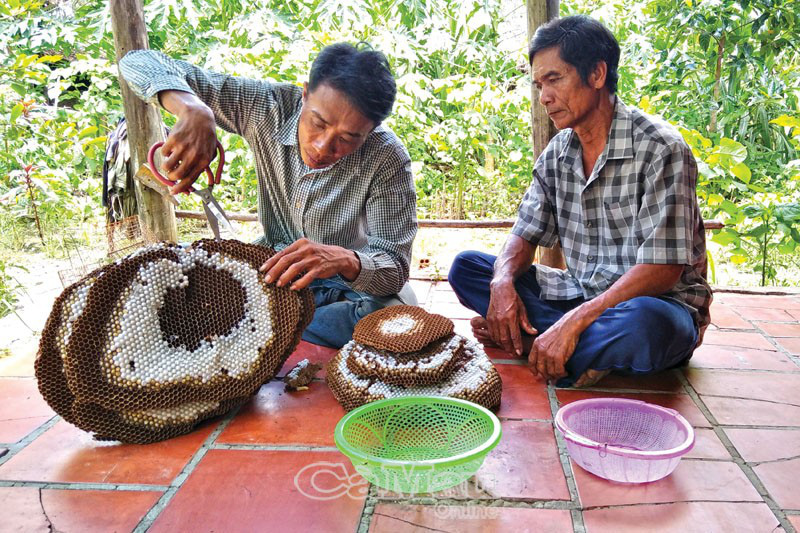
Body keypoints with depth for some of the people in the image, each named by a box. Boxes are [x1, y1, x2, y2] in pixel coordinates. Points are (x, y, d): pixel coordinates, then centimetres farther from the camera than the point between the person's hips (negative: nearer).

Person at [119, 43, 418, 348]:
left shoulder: (387, 160, -23)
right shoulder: (266, 105, -16)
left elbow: (395, 270, -22)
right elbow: (140, 63, -14)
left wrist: (345, 260, -46)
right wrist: (194, 111, -36)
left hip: (355, 286, -1)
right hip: (274, 269, 2)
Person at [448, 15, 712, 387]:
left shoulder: (660, 148, -16)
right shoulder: (557, 154, 5)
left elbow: (661, 269, -23)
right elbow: (525, 234, 7)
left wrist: (575, 321, -32)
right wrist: (503, 282, -16)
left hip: (658, 305, -6)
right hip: (579, 296, 6)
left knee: (641, 323, -43)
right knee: (466, 266, -5)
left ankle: (525, 340, -20)